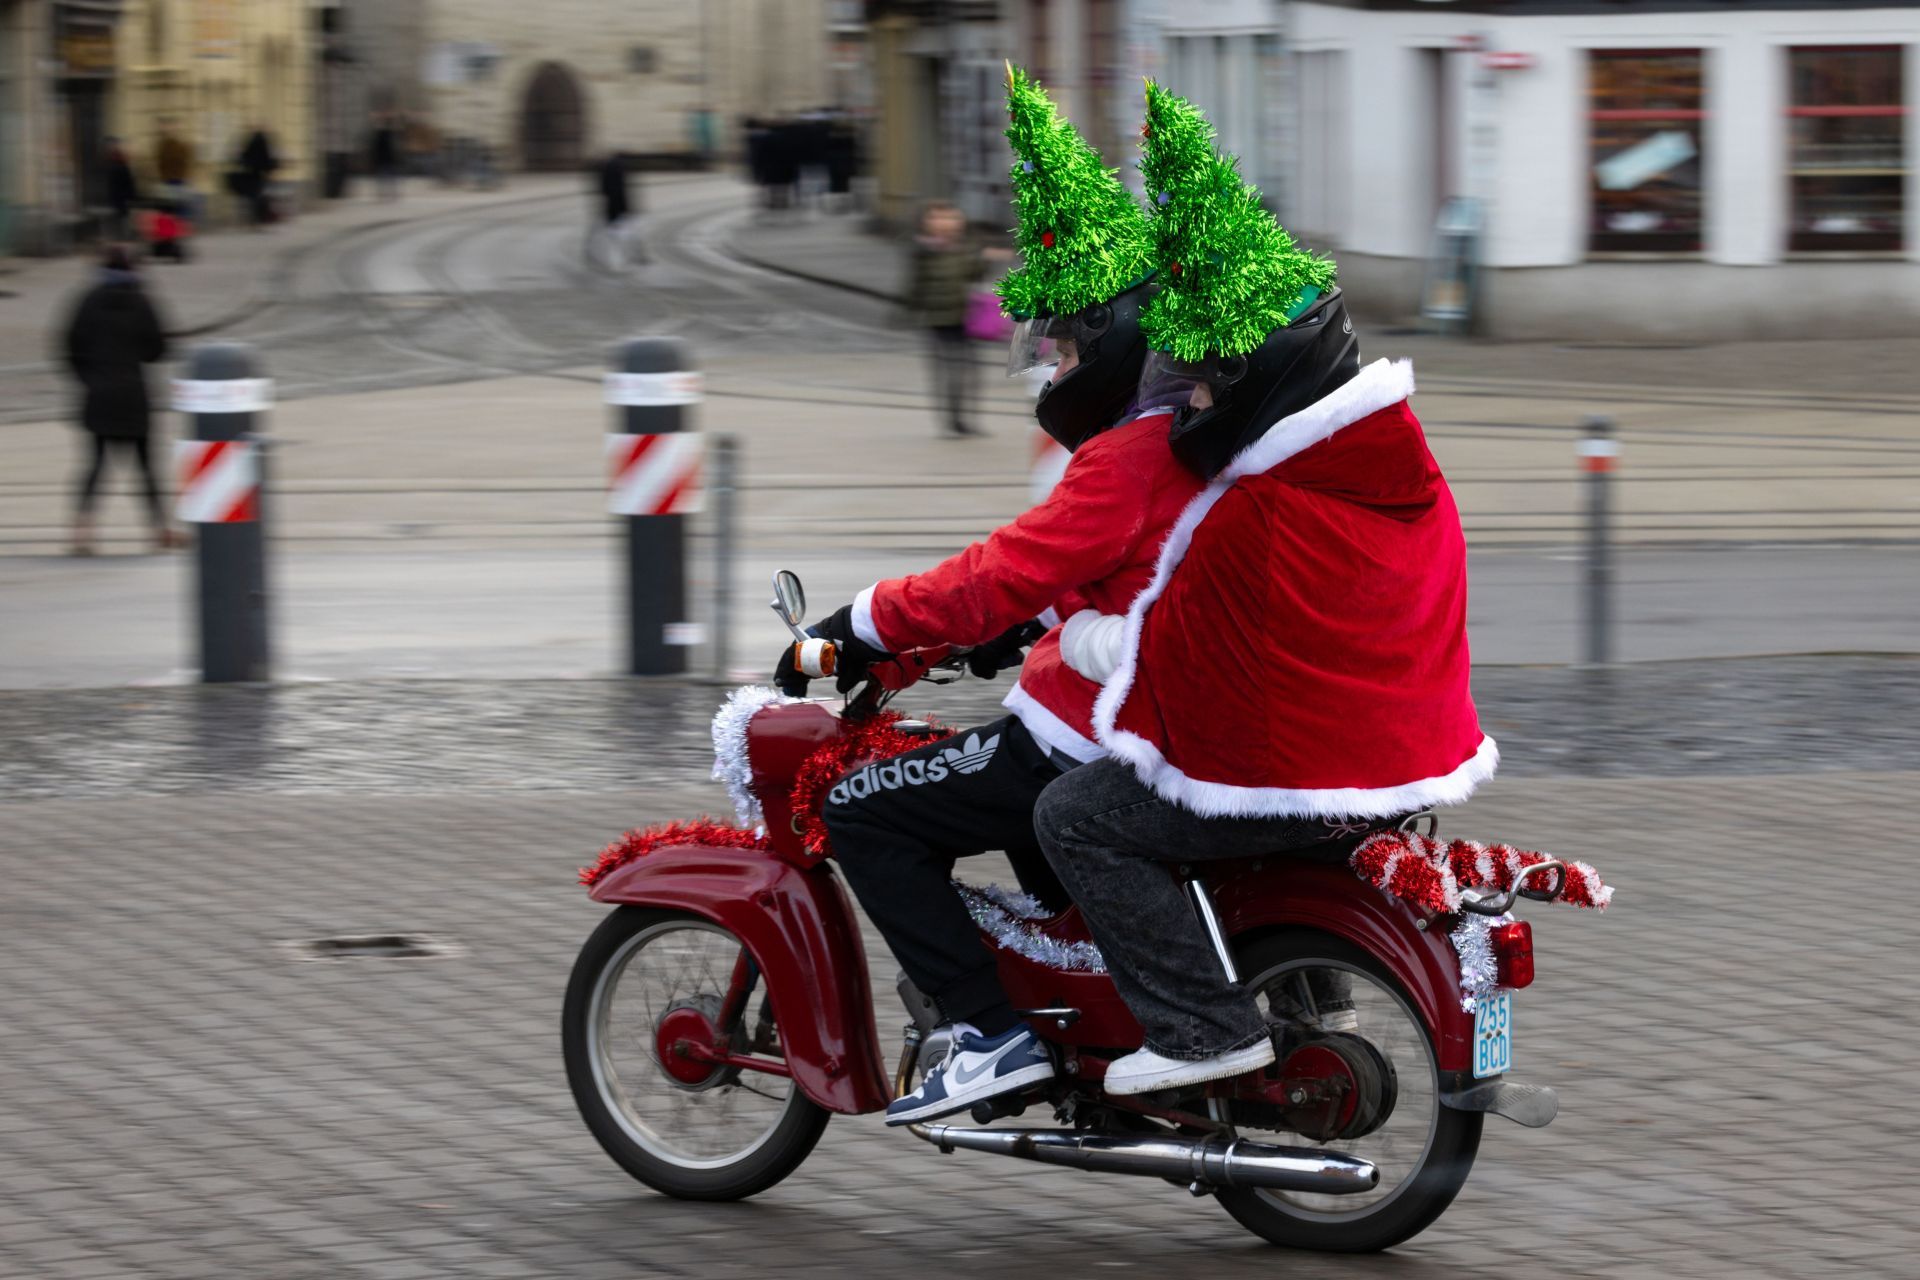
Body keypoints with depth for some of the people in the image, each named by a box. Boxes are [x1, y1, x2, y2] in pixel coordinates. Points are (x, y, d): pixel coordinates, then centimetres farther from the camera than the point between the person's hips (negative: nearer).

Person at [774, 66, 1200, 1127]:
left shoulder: (1128, 461, -22)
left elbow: (996, 579, -23)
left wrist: (853, 628, -13)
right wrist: (1028, 626, 24)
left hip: (1087, 749, -10)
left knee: (863, 808, -5)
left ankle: (991, 1030, -11)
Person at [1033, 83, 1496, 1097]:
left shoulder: (1258, 516, -23)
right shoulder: (1409, 471, 3)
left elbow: (1162, 658, -14)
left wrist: (1078, 634, 4)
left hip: (1300, 782, -9)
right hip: (1415, 763, 9)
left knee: (1077, 818, -3)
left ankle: (1205, 1027, -7)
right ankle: (1315, 993, 36)